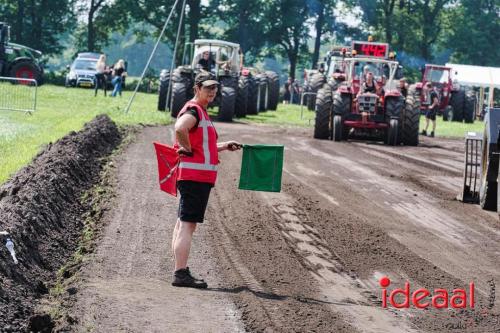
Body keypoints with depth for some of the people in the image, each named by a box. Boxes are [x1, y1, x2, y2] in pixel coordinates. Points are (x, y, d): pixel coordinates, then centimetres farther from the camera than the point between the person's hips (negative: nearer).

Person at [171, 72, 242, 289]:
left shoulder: (201, 112, 21)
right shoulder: (193, 110, -12)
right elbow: (180, 128, -34)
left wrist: (226, 146, 20)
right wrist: (187, 149, -20)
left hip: (198, 177, 11)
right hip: (195, 175, -11)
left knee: (183, 224, 13)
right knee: (188, 224, -12)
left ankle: (181, 271, 19)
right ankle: (181, 274, -14)